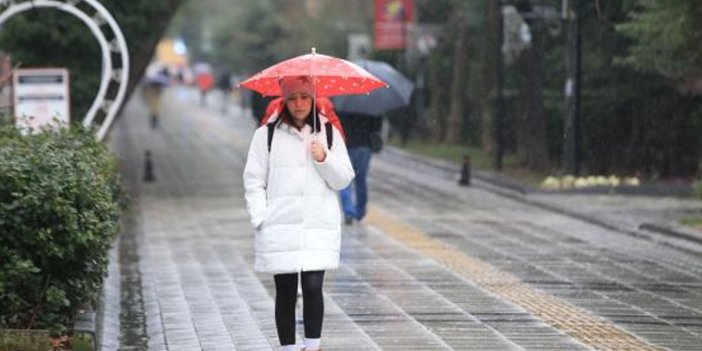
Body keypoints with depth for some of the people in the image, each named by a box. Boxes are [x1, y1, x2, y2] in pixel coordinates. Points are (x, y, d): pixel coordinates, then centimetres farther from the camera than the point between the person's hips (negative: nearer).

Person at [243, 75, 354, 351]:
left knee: (313, 287, -12)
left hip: (319, 226, 0)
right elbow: (253, 180, 4)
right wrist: (260, 219, -5)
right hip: (279, 230, 0)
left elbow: (344, 179, 9)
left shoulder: (328, 132, 9)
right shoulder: (267, 134, 4)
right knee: (285, 294, 3)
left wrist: (324, 159, -8)